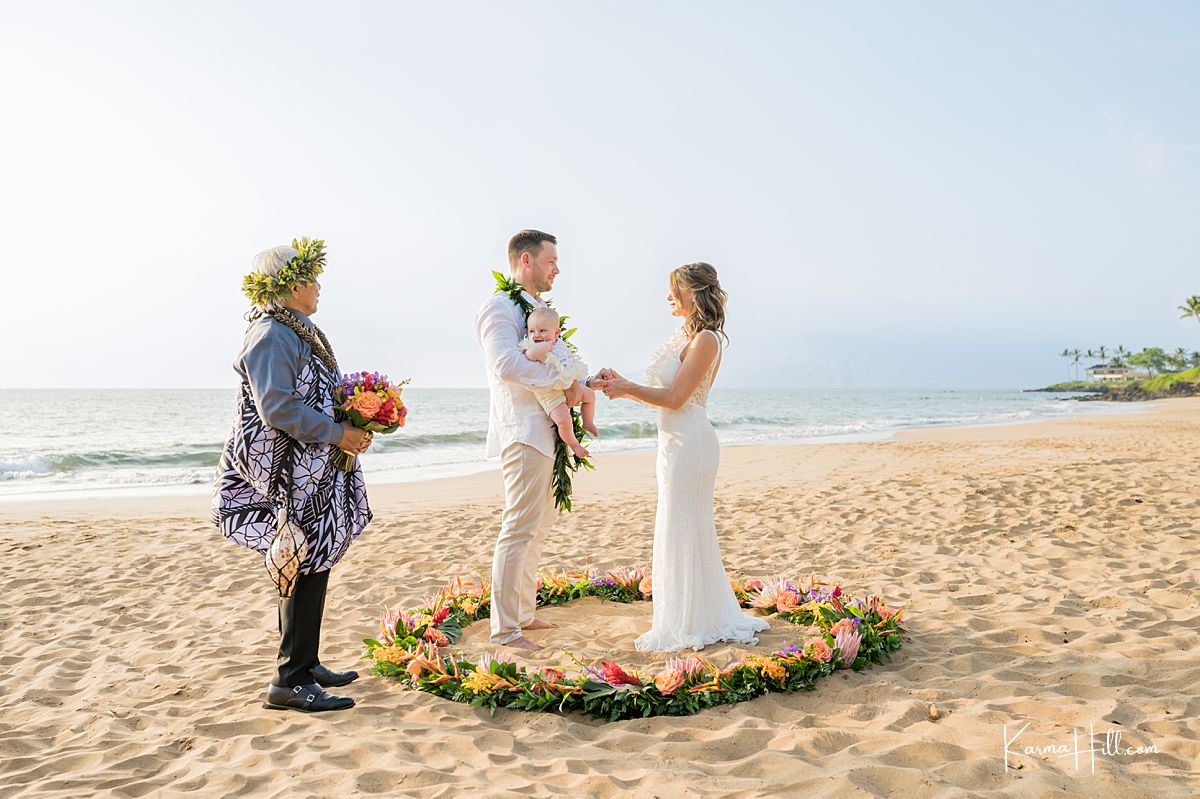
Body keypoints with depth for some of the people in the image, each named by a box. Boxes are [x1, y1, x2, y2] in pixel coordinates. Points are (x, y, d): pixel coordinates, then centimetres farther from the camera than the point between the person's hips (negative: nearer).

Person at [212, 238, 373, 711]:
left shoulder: (295, 332, 18)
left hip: (311, 472, 10)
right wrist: (339, 434, -17)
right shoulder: (271, 336, -15)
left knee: (310, 565, 15)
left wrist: (352, 426, 10)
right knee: (308, 566, -8)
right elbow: (278, 409, -22)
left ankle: (303, 664, 27)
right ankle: (291, 681, 0)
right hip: (290, 472, -10)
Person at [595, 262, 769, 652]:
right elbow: (665, 394, 13)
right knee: (689, 531, 15)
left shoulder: (705, 339, -14)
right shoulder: (684, 336, 15)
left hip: (689, 442, -10)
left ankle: (687, 627, 8)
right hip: (676, 441, 10)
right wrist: (622, 385, 5)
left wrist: (627, 388, -10)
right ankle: (705, 619, 27)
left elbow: (674, 397, -18)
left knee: (682, 531, -3)